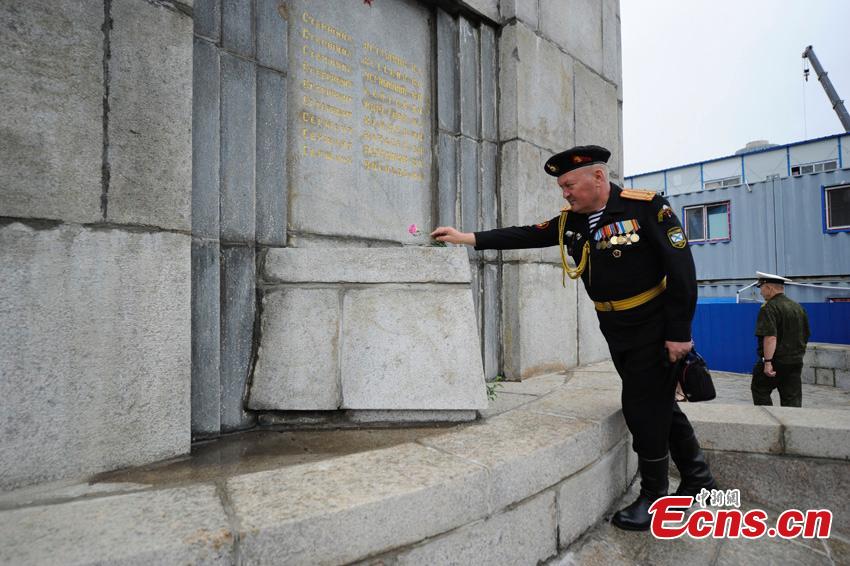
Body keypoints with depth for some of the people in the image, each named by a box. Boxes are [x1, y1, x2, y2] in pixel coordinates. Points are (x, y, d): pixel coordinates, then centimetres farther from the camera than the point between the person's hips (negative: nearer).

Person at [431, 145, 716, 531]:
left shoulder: (647, 207, -17)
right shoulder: (569, 221, 0)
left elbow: (681, 268, -18)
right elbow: (524, 236, 1)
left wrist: (679, 332, -19)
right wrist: (468, 238, -5)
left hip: (655, 327, -6)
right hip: (615, 331, 6)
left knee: (645, 407, -1)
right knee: (658, 402, 16)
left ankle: (654, 495, 19)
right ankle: (697, 478, 35)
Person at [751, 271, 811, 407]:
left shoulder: (769, 308, -15)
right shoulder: (798, 307, 11)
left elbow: (770, 337, -24)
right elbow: (805, 336, 18)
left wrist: (767, 362, -24)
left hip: (775, 361, -7)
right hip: (796, 362, 7)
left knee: (759, 391, 9)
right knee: (793, 399, 9)